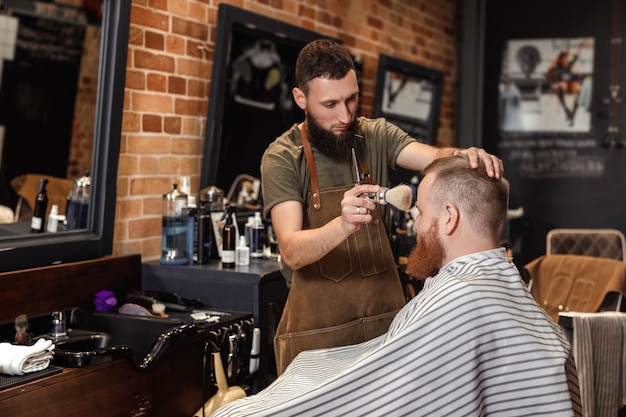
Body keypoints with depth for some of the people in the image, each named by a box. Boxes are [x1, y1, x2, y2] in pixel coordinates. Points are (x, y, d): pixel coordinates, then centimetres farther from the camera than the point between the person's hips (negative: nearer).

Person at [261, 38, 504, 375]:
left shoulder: (377, 136, 2)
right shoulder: (281, 158, -10)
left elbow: (434, 157, -14)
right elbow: (292, 252, -22)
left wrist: (462, 157, -37)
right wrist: (344, 224, -41)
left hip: (386, 318, 3)